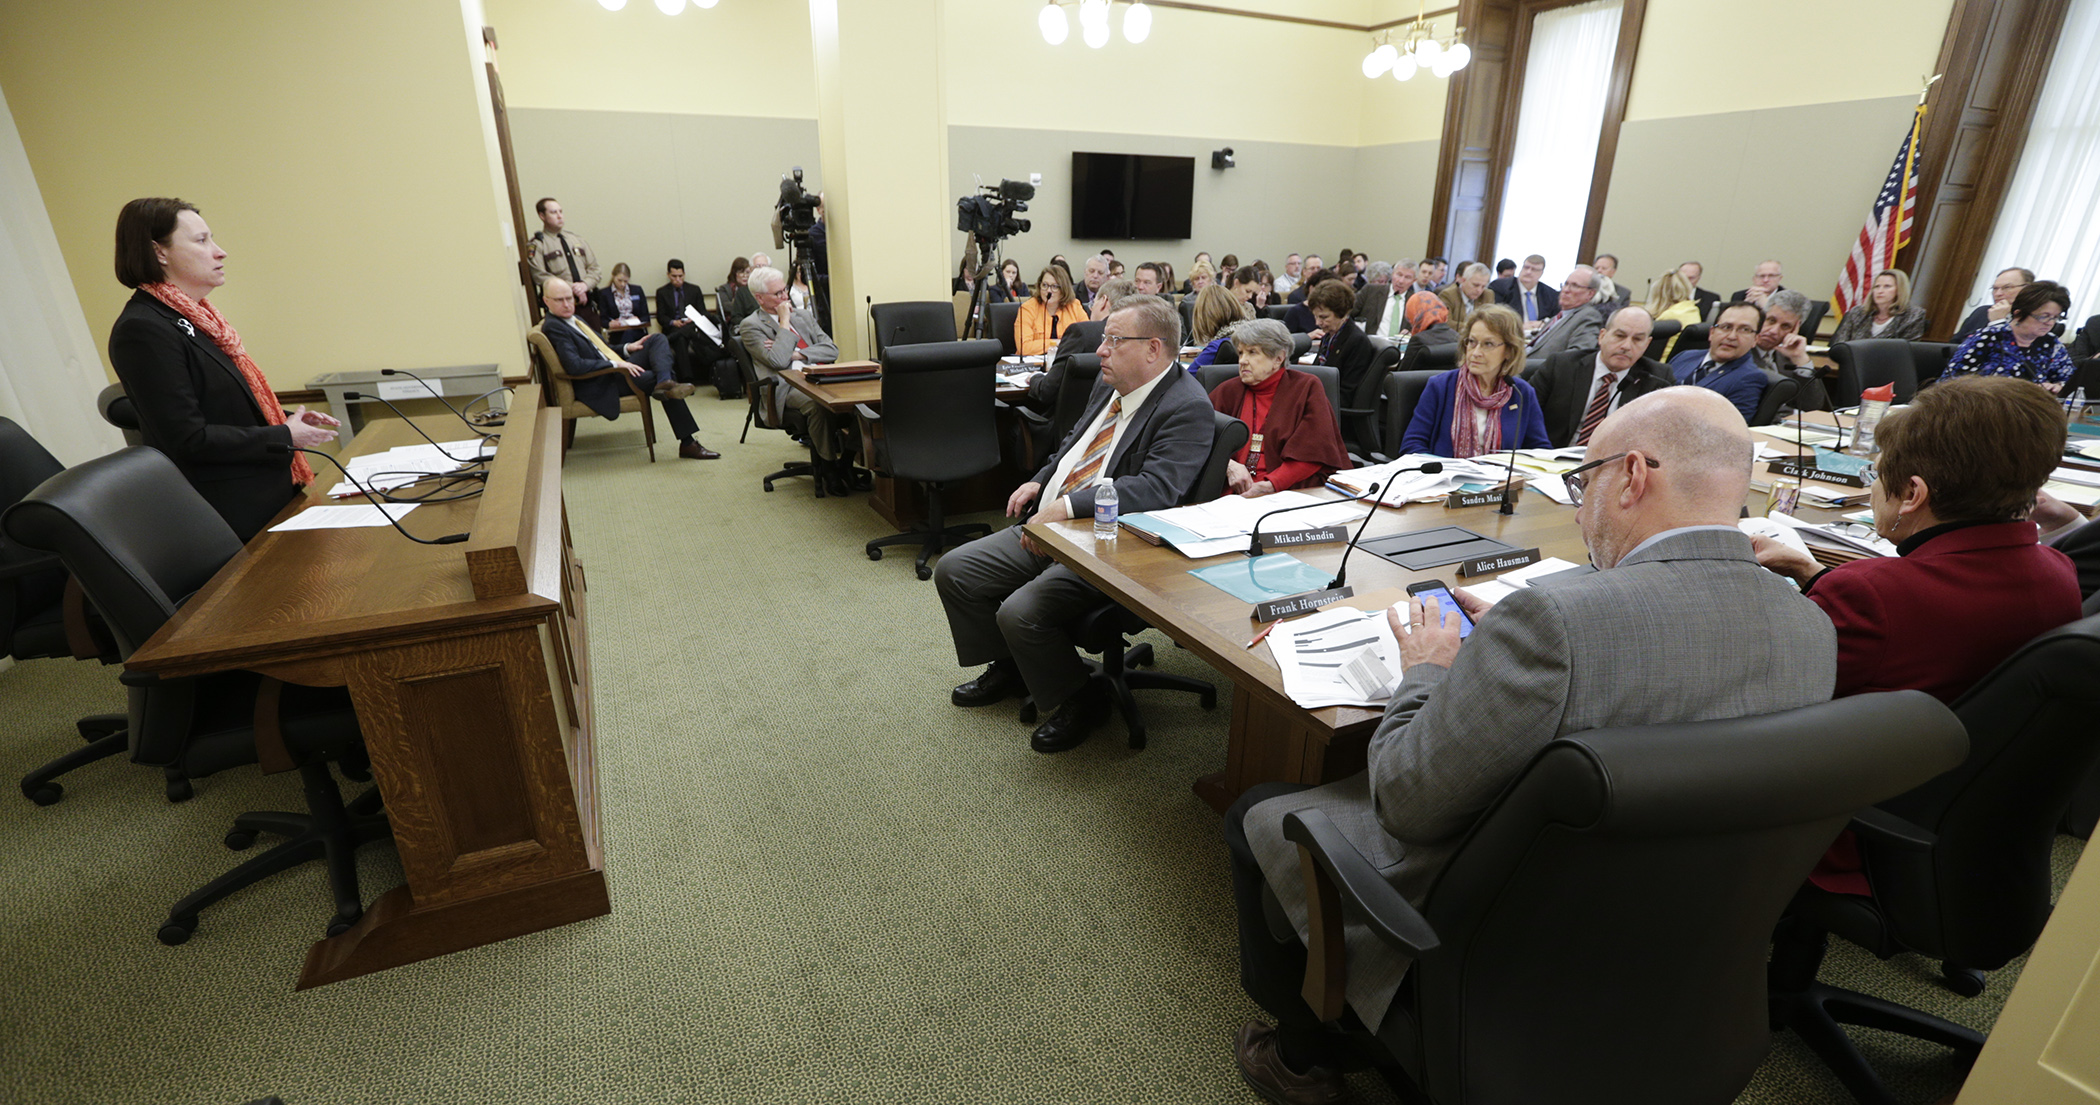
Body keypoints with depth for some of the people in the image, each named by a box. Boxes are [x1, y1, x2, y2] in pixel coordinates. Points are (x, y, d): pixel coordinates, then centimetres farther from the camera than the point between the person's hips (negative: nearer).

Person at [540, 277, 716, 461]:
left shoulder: (574, 320, 20)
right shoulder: (553, 327, -12)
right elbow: (574, 366, -25)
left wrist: (626, 348, 7)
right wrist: (615, 364, -22)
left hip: (615, 368, 10)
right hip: (599, 386, -10)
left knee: (658, 339, -2)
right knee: (656, 378, -19)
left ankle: (665, 383, -29)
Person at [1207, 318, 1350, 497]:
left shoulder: (1307, 387, 8)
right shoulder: (1228, 392, 16)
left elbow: (1313, 452, -2)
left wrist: (1271, 484, -15)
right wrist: (1228, 466, -13)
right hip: (1232, 491, 2)